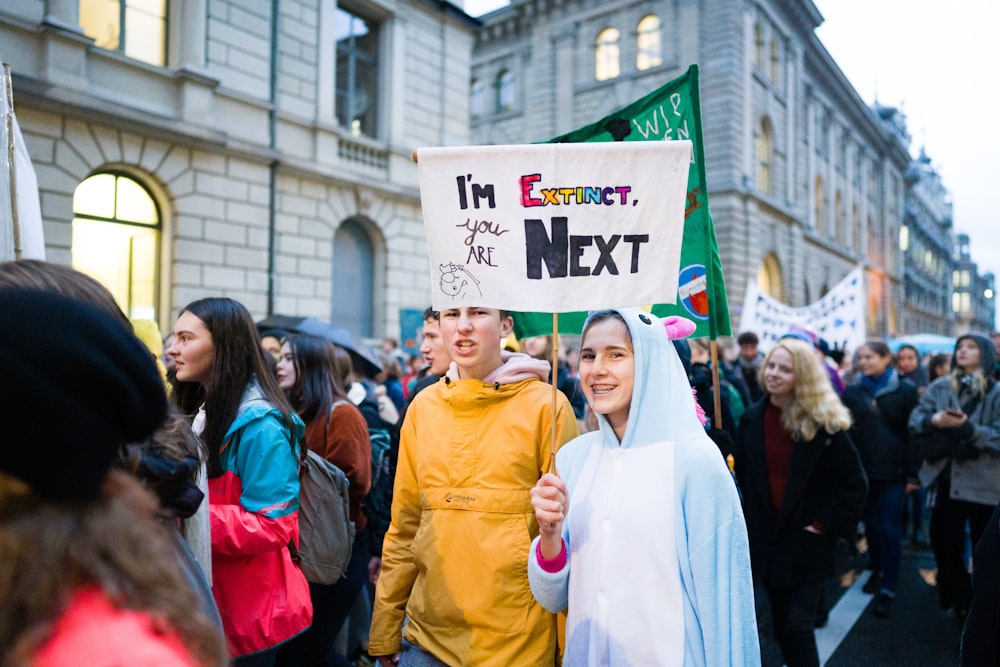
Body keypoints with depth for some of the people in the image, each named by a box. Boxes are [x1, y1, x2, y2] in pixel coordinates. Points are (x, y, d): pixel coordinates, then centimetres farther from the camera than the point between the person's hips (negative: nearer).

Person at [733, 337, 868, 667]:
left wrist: (826, 523, -9)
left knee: (797, 629, 1)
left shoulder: (825, 423, -9)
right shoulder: (751, 419, 1)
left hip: (806, 544, -3)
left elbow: (854, 483, -7)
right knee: (783, 629, 14)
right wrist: (745, 521, 1)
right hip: (765, 540, 3)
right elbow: (740, 478, 6)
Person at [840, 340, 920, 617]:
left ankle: (888, 589, 7)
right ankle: (876, 569, 34)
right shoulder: (853, 391, 4)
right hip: (863, 469, 3)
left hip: (894, 472, -3)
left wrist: (913, 474, -7)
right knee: (871, 524, 13)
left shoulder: (906, 390, -2)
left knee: (890, 529, -1)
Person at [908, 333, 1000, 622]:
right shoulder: (939, 387, 5)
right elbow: (914, 420, 2)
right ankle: (961, 600, 32)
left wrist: (966, 426, -22)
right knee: (944, 543, 11)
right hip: (946, 479, 3)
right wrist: (934, 419, -17)